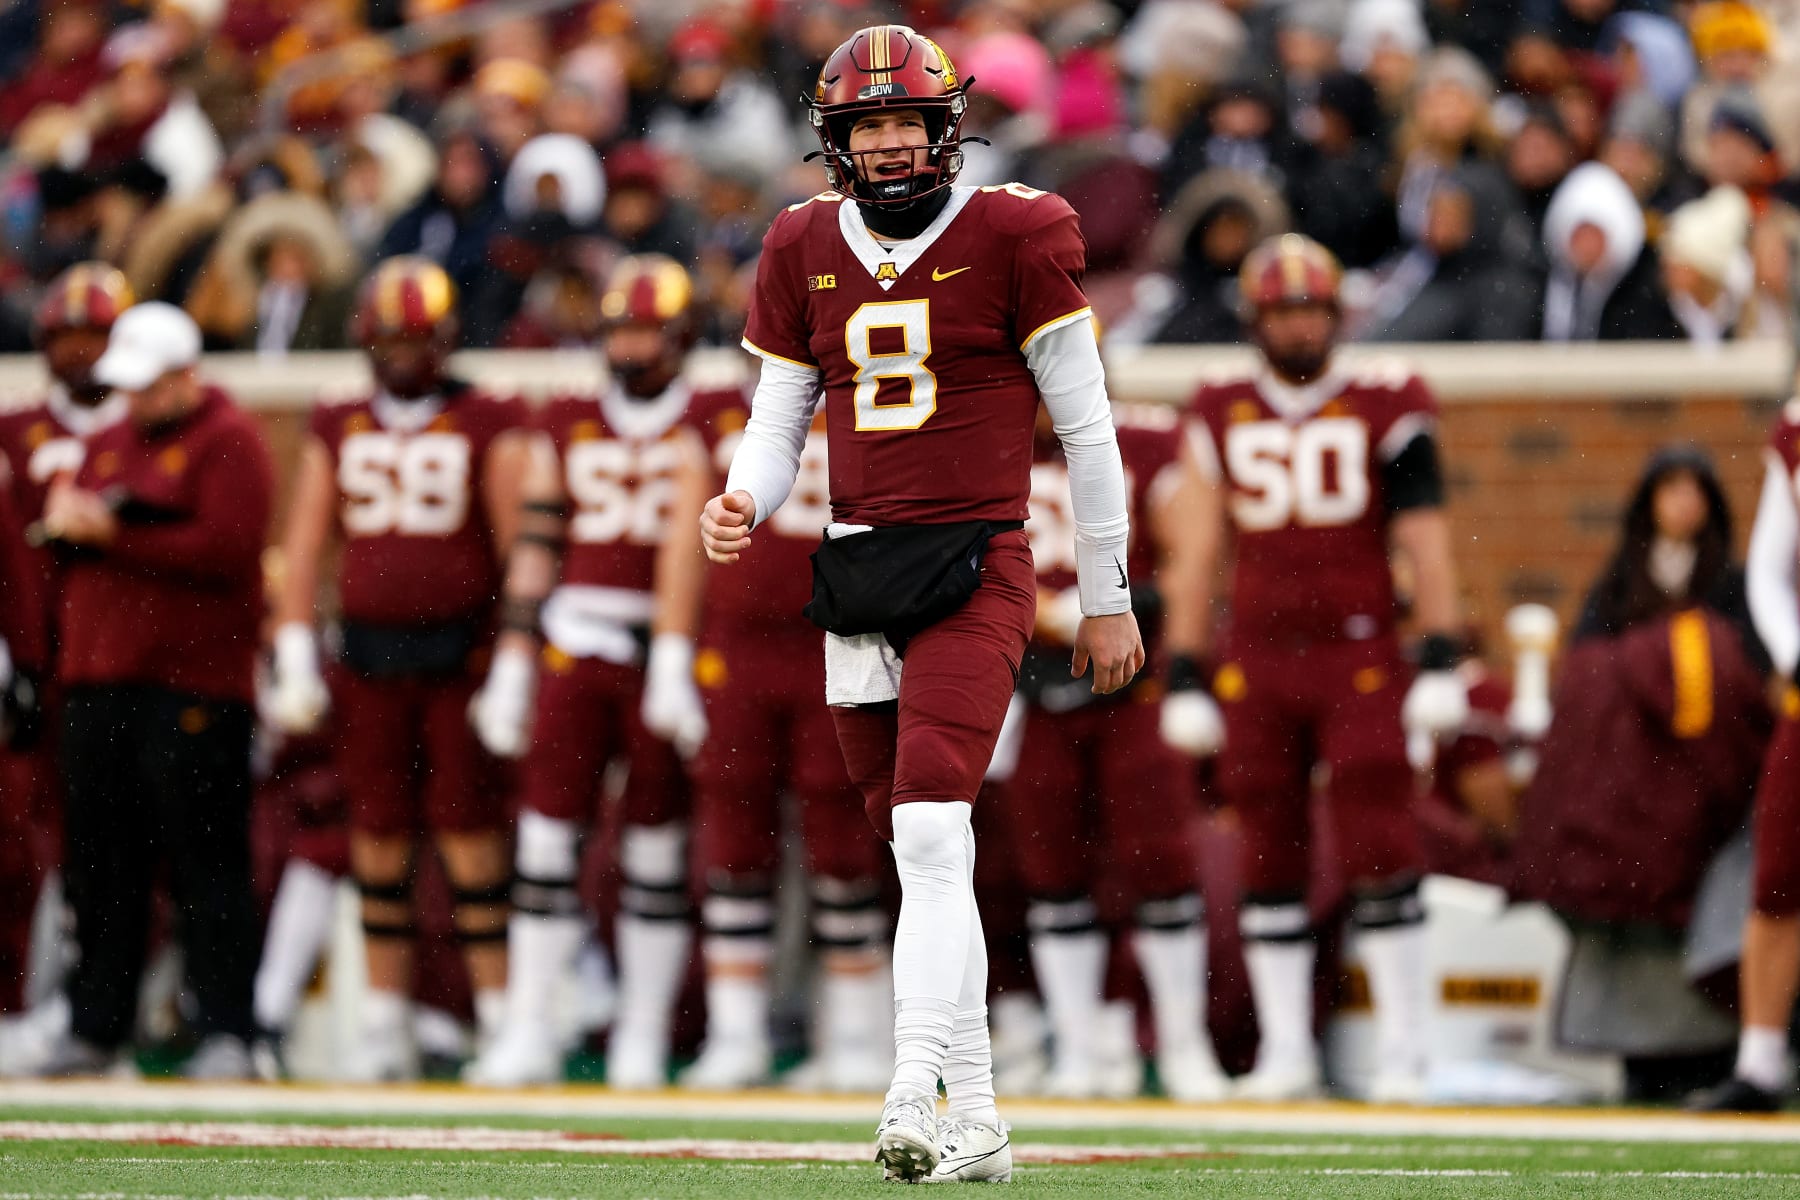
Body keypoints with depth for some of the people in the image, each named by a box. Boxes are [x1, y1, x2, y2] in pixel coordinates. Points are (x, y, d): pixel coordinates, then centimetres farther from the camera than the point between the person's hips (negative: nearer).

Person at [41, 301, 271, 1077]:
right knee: (100, 864, 7)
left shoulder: (227, 444, -4)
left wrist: (114, 536, -13)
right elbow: (64, 537, 21)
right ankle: (96, 1026, 12)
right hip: (99, 684, 7)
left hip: (194, 685, -7)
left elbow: (224, 551, -15)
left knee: (206, 865, -7)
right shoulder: (110, 444, 21)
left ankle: (225, 1032, -6)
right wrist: (68, 521, -3)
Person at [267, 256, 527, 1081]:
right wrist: (295, 656, 4)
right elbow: (305, 546, 12)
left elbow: (519, 543, 0)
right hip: (369, 655, 3)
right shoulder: (337, 431, 12)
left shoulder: (487, 428, 2)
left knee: (470, 836, -6)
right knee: (378, 839, 5)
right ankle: (383, 1022, 10)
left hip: (458, 649, -3)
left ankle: (498, 1016, -3)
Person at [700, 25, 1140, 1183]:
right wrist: (744, 502, -8)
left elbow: (1087, 427, 1)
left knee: (931, 835, -19)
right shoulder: (804, 249, 9)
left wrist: (1109, 598, 3)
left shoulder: (1014, 236, -4)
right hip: (858, 570, 5)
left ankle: (913, 1105, -27)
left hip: (976, 568, -5)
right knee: (926, 854, 8)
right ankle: (977, 1123, 14)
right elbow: (778, 421, 15)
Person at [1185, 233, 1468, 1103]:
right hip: (1256, 662, 3)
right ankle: (1284, 1051, 9)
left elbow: (1423, 540, -1)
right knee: (1268, 860, 3)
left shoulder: (1387, 410, 2)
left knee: (1379, 854, -8)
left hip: (1359, 657, -3)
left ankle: (1402, 1049, -2)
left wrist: (1440, 663, -9)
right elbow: (1200, 551, 13)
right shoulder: (1223, 417, 10)